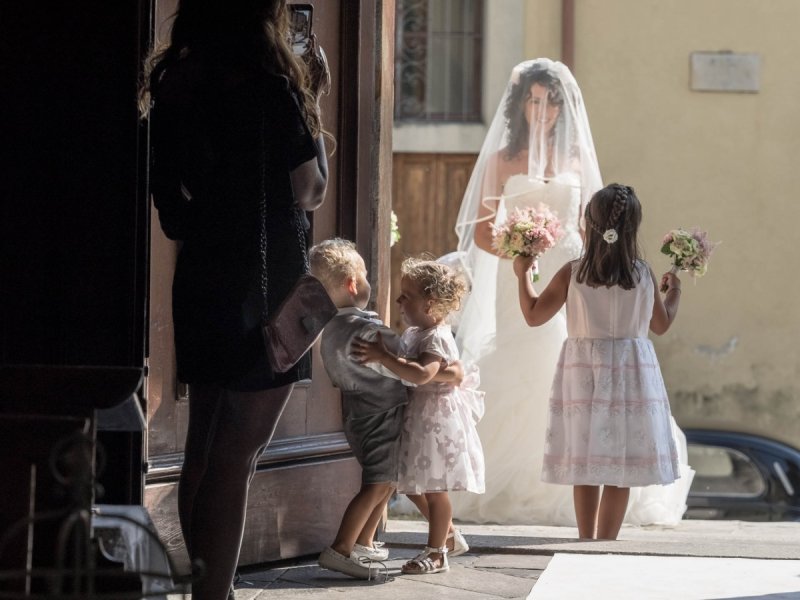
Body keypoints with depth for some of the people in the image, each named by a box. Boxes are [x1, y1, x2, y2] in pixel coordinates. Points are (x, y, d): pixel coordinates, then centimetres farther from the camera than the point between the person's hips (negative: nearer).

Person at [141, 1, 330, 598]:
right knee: (236, 457, -4)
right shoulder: (271, 86, -15)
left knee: (205, 450, 13)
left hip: (200, 281, 7)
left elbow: (172, 201, 12)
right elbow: (310, 191, -6)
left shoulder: (174, 84, 5)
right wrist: (313, 107, 4)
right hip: (265, 287, -7)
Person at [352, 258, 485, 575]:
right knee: (413, 485, 16)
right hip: (416, 417, 10)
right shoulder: (413, 333, 10)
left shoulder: (437, 338, -20)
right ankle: (448, 533, 33)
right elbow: (404, 366, 19)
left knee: (433, 487, -1)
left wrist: (382, 357, -40)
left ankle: (436, 554, 7)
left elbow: (422, 373, -37)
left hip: (436, 418, -10)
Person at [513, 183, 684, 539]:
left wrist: (522, 275, 14)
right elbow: (661, 324, 9)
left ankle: (587, 541, 12)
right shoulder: (644, 275, -4)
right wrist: (674, 291, 28)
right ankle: (607, 542, 5)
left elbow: (533, 315, -1)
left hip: (583, 374, 0)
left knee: (585, 468, 9)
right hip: (630, 373, 0)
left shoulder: (572, 273, -7)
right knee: (621, 469, 5)